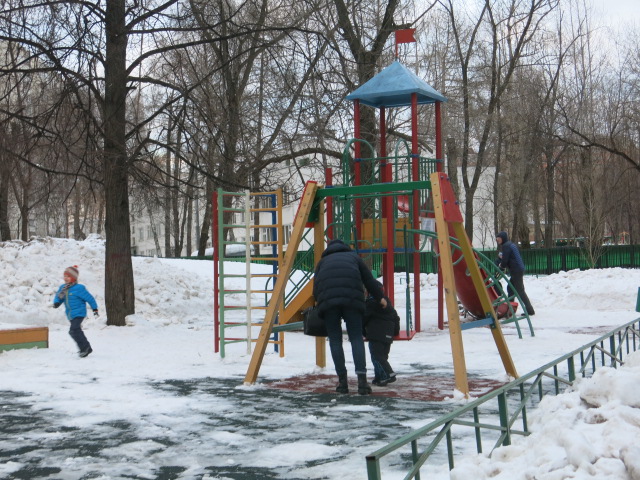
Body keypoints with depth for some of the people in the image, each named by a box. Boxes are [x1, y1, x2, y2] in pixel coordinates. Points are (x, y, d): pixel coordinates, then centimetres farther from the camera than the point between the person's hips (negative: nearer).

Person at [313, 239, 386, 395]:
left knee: (335, 340, 6)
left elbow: (315, 289, 21)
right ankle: (362, 379, -11)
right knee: (356, 338, 2)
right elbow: (369, 280, 31)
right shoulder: (353, 256, 31)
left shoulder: (323, 261, 31)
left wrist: (320, 303, 34)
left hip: (327, 298, 0)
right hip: (352, 298, 0)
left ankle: (342, 381, 3)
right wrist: (380, 297, 43)